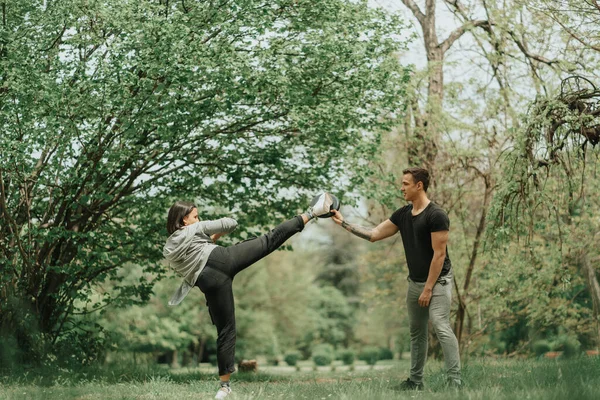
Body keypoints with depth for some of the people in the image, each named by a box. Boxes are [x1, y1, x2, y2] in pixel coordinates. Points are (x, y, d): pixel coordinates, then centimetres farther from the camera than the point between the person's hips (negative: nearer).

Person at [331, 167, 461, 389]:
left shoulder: (436, 215, -17)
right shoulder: (403, 214, 6)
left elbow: (439, 254, -18)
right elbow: (373, 234, 10)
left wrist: (429, 288, -18)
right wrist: (344, 223, 4)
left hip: (437, 281, -8)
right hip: (415, 281, 8)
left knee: (441, 327, -19)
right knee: (416, 331, 12)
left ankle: (455, 380, -20)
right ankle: (416, 380, 20)